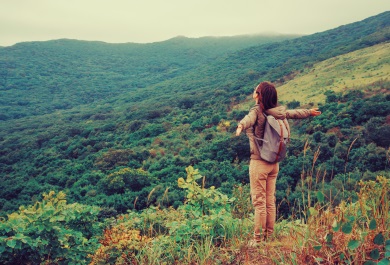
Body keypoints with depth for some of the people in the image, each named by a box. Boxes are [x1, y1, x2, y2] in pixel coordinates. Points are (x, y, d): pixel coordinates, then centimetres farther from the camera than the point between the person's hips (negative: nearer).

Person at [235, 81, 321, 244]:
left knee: (259, 202, -1)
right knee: (270, 201, 14)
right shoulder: (279, 112, 6)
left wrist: (241, 126, -58)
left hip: (258, 162, -7)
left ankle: (258, 239, 4)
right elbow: (294, 113, 24)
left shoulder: (257, 111, -13)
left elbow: (249, 119, -36)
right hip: (274, 163, 7)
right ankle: (269, 236, 22)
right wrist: (310, 112, 43)